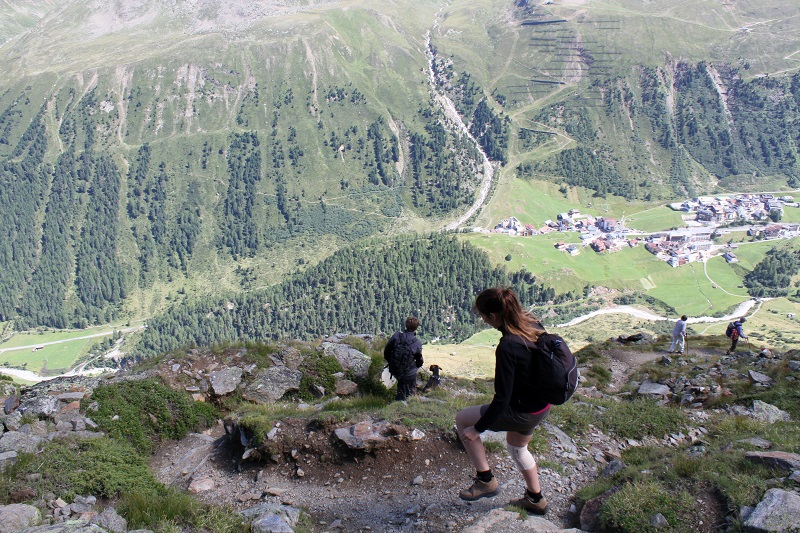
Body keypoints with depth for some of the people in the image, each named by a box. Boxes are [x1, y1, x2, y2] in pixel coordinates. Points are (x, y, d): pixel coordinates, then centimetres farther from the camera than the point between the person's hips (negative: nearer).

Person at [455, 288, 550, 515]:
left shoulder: (508, 347, -32)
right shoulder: (532, 323, -9)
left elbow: (502, 399, -28)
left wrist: (478, 428, -15)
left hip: (523, 412, -9)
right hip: (542, 405, 9)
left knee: (462, 419, 7)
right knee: (517, 447, 32)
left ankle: (486, 480, 13)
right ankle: (535, 500, 49)